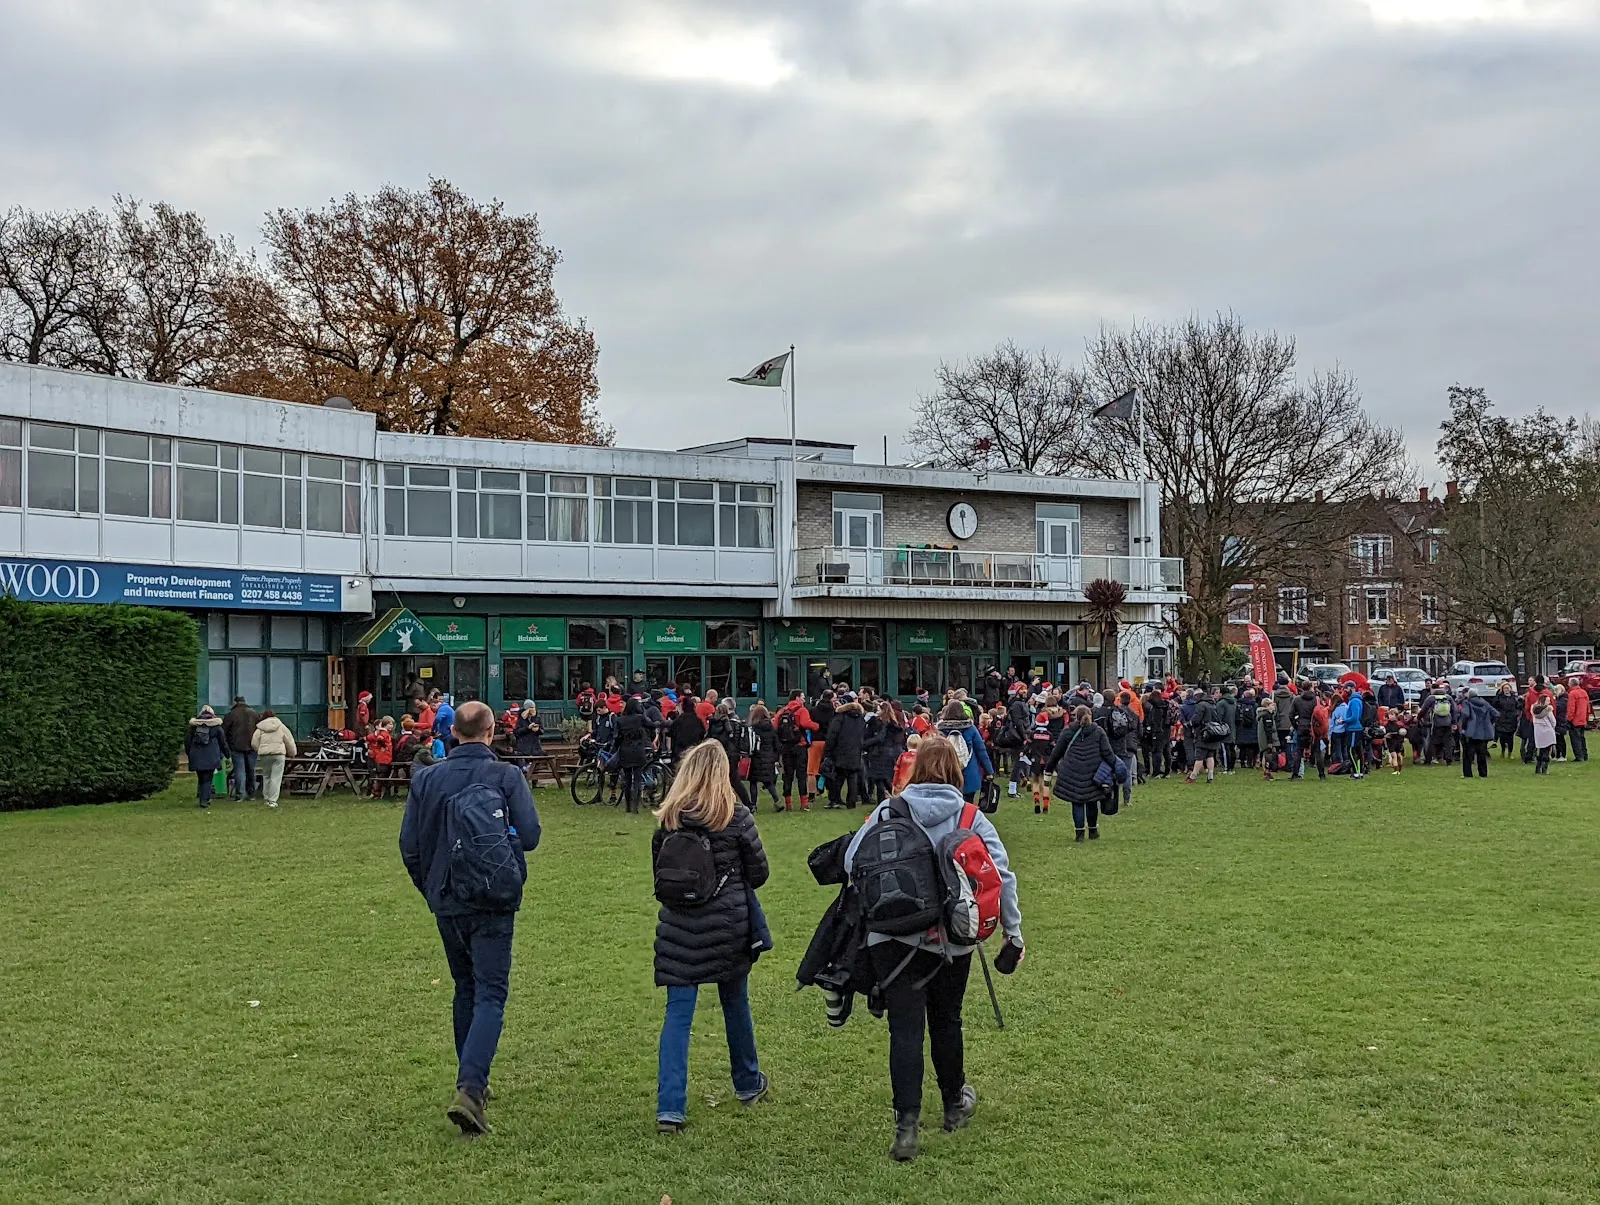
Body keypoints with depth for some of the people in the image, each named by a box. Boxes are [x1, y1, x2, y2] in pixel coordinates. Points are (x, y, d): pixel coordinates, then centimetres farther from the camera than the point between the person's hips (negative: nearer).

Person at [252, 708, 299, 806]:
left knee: (266, 777, 16)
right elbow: (289, 741, 9)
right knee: (276, 778, -3)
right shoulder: (281, 727, 5)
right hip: (278, 754, -2)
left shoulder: (260, 728, 6)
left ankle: (267, 798, 18)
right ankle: (272, 801, -8)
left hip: (264, 755, 2)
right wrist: (292, 753, 23)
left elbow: (254, 743, 5)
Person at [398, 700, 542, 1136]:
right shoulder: (507, 776, -8)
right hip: (493, 904, -4)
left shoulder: (427, 778, 1)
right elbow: (530, 835, -13)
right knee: (490, 994, -3)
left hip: (446, 903, 4)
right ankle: (469, 1090, -20)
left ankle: (472, 1083, 28)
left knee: (465, 989, 20)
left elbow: (409, 846, 2)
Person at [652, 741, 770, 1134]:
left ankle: (670, 1107, -7)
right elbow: (759, 873, -3)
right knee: (735, 1003, 18)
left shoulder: (667, 818, -3)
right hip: (729, 924, -1)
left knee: (678, 1012, 1)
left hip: (679, 925, 1)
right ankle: (748, 1084, 37)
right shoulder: (736, 817, -10)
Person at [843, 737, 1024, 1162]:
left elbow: (851, 861, -3)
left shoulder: (887, 813, 0)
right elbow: (1002, 875, -5)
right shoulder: (971, 818, 0)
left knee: (905, 1028, 0)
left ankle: (907, 1124, -9)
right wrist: (1013, 931, 2)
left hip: (892, 937, -1)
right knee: (946, 1022, 19)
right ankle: (955, 1103, 38)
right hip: (951, 939, 1)